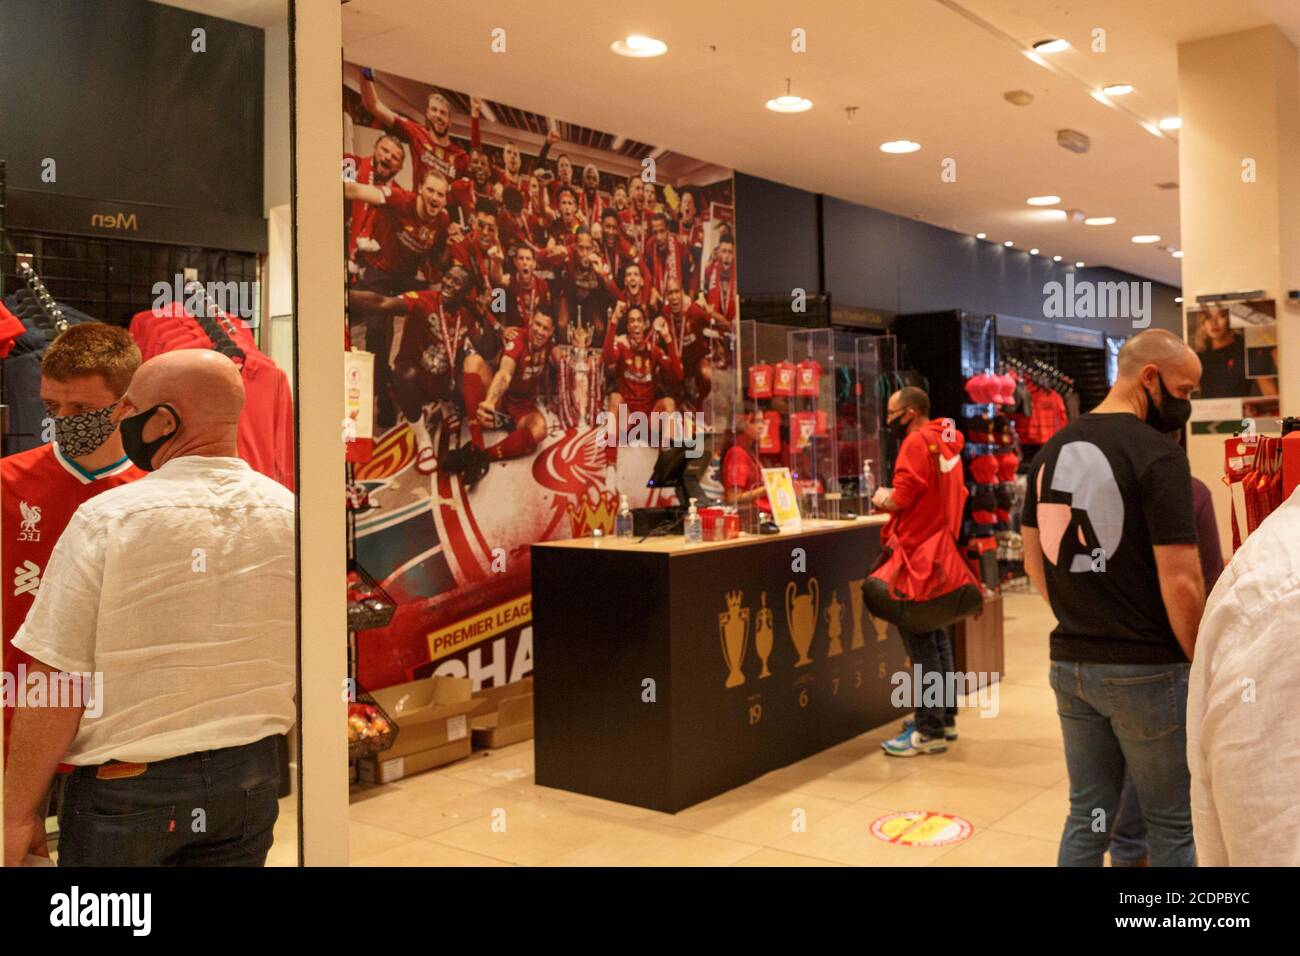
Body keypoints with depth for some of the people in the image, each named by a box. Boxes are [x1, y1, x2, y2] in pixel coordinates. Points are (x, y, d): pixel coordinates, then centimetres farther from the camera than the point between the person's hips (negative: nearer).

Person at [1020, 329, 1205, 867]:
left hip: (1070, 663, 6)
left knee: (1087, 815, 16)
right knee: (1171, 823, 10)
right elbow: (1180, 584, -18)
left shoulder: (1052, 451, 6)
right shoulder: (1158, 456, -15)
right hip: (1146, 669, -6)